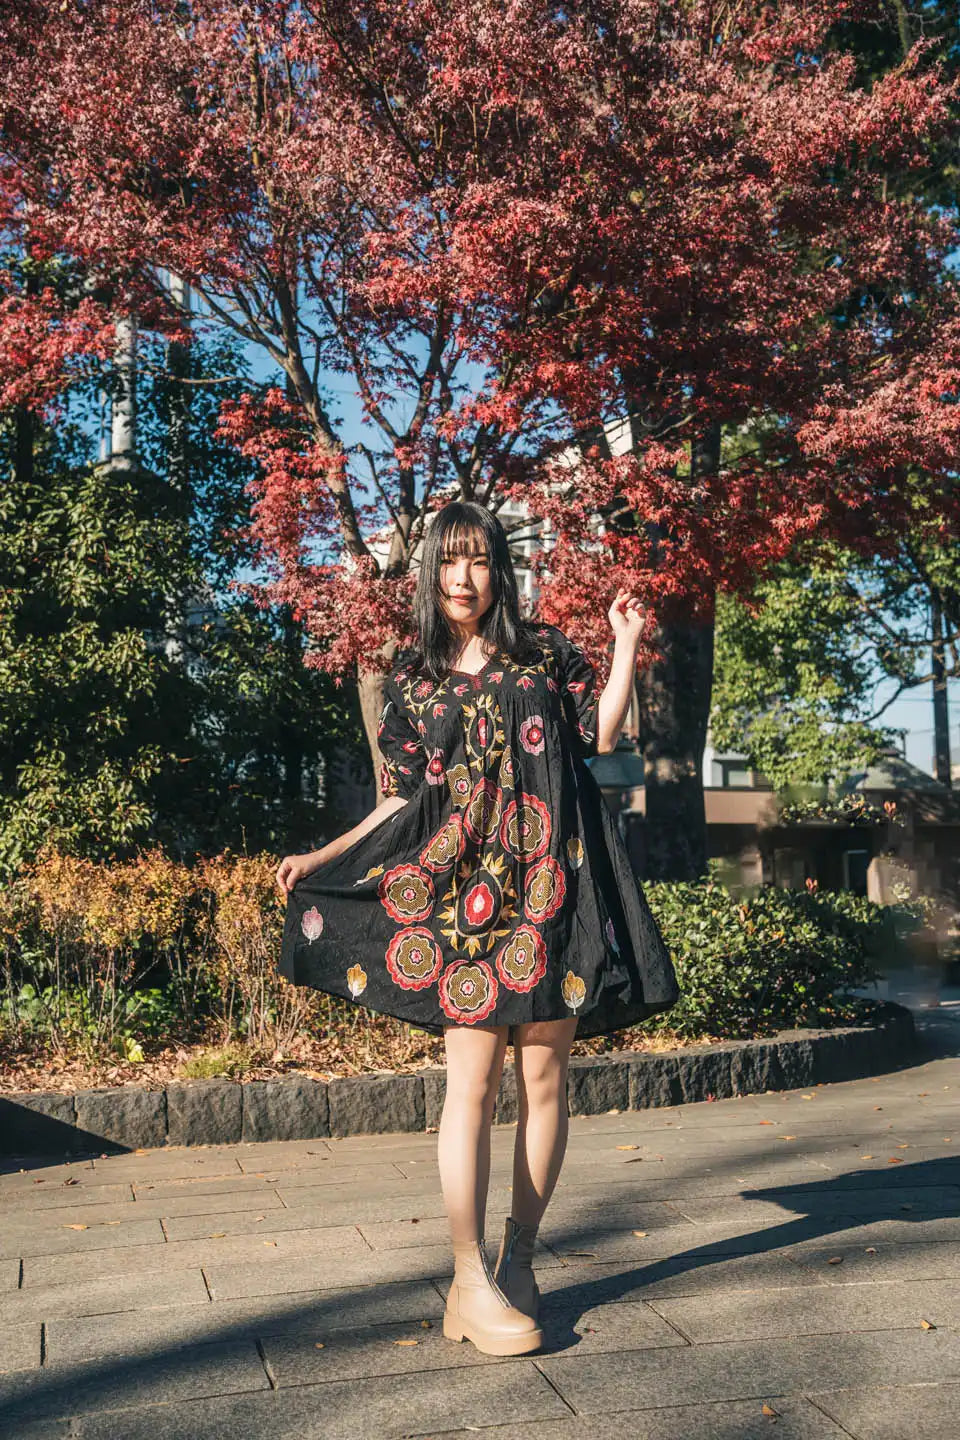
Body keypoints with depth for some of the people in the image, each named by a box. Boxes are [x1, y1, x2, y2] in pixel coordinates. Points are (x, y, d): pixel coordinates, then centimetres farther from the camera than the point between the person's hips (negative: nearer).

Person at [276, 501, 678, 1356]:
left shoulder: (543, 651, 12)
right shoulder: (411, 679, 11)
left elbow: (602, 734, 8)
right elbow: (404, 802, 13)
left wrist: (625, 646, 4)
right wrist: (320, 859, 7)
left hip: (548, 886, 1)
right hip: (461, 892, -1)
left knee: (544, 1075, 2)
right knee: (473, 1080, -6)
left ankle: (518, 1259, 15)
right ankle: (471, 1281, -1)